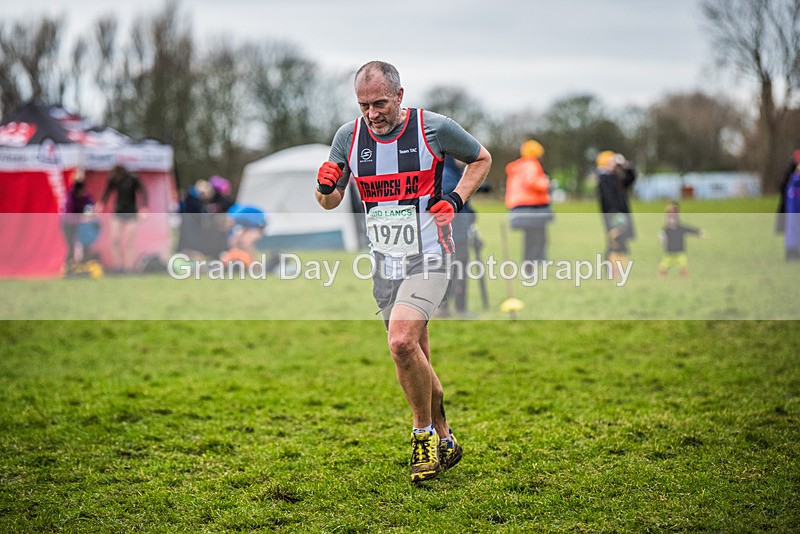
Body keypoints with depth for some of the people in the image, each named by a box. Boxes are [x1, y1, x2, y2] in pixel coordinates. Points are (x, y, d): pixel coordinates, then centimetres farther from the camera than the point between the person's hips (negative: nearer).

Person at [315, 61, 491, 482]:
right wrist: (325, 187, -14)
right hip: (384, 262, 5)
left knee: (401, 342, -23)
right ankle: (444, 440, 28)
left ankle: (425, 433, -3)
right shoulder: (349, 136, 1)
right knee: (414, 361, 10)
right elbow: (331, 201, 10)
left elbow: (481, 158, 9)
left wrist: (456, 199, -6)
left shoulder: (435, 128, -9)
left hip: (428, 258, -5)